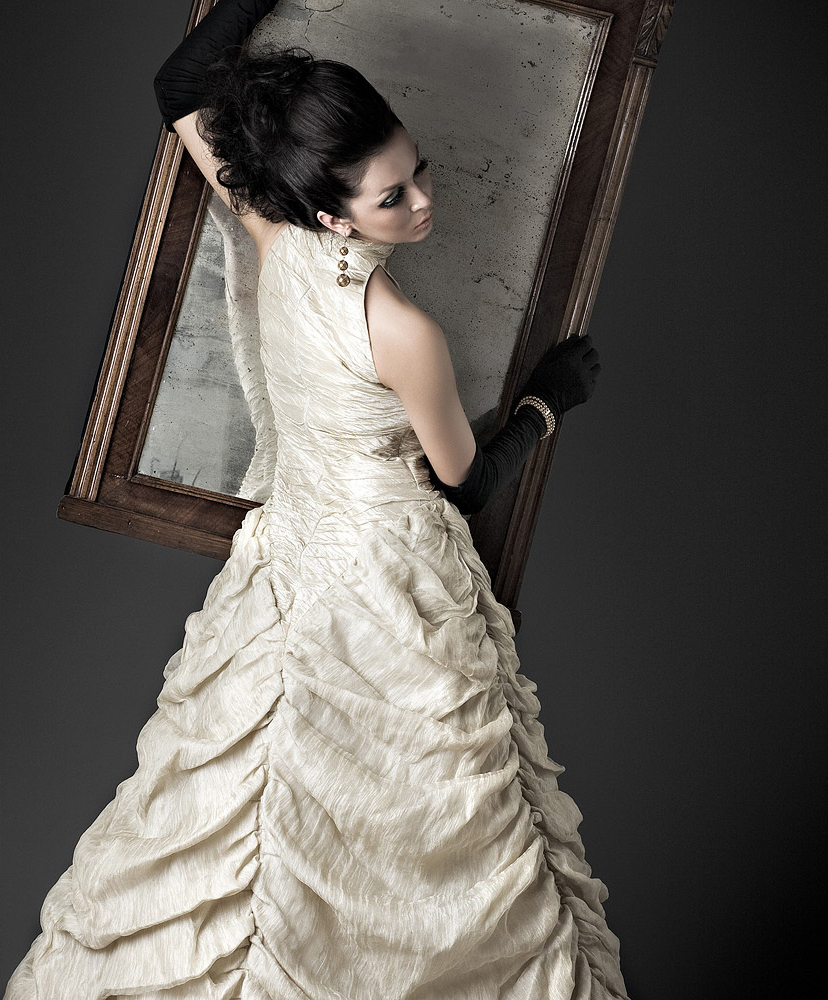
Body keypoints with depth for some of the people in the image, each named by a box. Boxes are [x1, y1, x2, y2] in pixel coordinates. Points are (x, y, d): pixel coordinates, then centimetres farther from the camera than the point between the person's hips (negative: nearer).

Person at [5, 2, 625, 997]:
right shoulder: (401, 331, -27)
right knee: (423, 822, 10)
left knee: (253, 789, 23)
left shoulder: (273, 234, -10)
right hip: (391, 570, -7)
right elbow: (465, 484, -9)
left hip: (291, 543, 7)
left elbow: (180, 91, 7)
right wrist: (549, 397, 6)